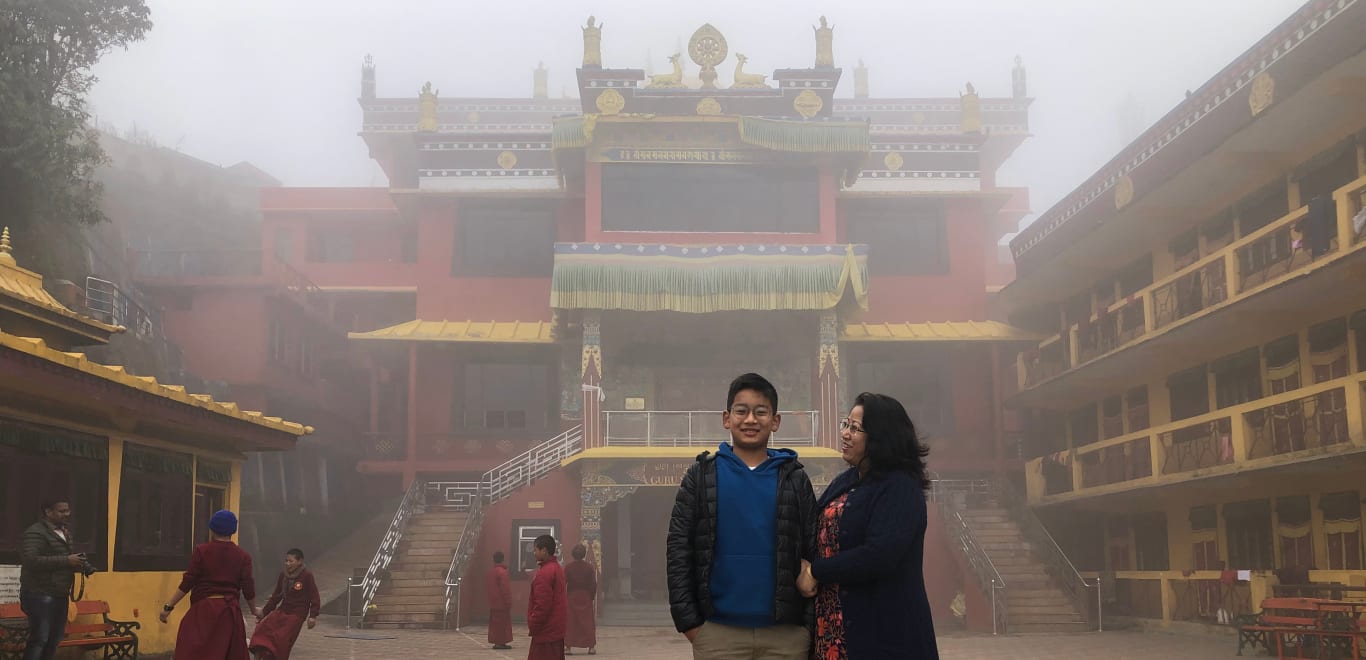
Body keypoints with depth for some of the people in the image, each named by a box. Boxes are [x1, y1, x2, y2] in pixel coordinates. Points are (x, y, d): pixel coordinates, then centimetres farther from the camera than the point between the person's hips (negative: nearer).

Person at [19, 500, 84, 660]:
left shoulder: (65, 533, 16)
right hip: (40, 595, -9)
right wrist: (66, 561, -25)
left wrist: (76, 562, 5)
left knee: (55, 638, 11)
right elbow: (30, 560, -25)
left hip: (60, 595, 9)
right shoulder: (35, 532, -12)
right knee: (39, 639, -8)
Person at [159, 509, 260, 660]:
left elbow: (187, 583, -5)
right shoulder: (243, 556, 5)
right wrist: (254, 610, 20)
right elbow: (248, 589, 4)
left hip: (203, 610, -3)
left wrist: (169, 606, 1)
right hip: (230, 612, 3)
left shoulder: (201, 551, -2)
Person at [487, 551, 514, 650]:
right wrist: (508, 603, -13)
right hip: (502, 603, -8)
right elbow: (505, 589, -18)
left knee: (495, 622, 10)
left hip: (494, 603, 8)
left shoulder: (491, 572, 11)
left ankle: (497, 642, 12)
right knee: (503, 622, -5)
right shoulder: (502, 572, -15)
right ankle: (501, 642, -6)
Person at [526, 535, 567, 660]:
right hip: (558, 628, 10)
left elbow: (542, 604, -23)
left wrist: (533, 625, -13)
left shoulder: (544, 573, -18)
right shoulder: (557, 568, 14)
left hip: (547, 631, -10)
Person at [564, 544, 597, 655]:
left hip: (572, 597, 0)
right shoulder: (589, 567, -5)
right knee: (587, 621, 7)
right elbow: (593, 584, -3)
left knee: (570, 622, 4)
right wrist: (592, 596, 9)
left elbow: (563, 583, -5)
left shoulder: (568, 567, -6)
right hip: (586, 597, 0)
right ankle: (591, 646, 8)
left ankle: (568, 647, 0)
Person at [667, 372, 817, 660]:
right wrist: (688, 620, -5)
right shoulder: (701, 476, 4)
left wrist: (810, 623, -3)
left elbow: (814, 553, 4)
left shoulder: (795, 478, 6)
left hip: (786, 632, 1)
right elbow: (679, 550, 1)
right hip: (718, 631, -1)